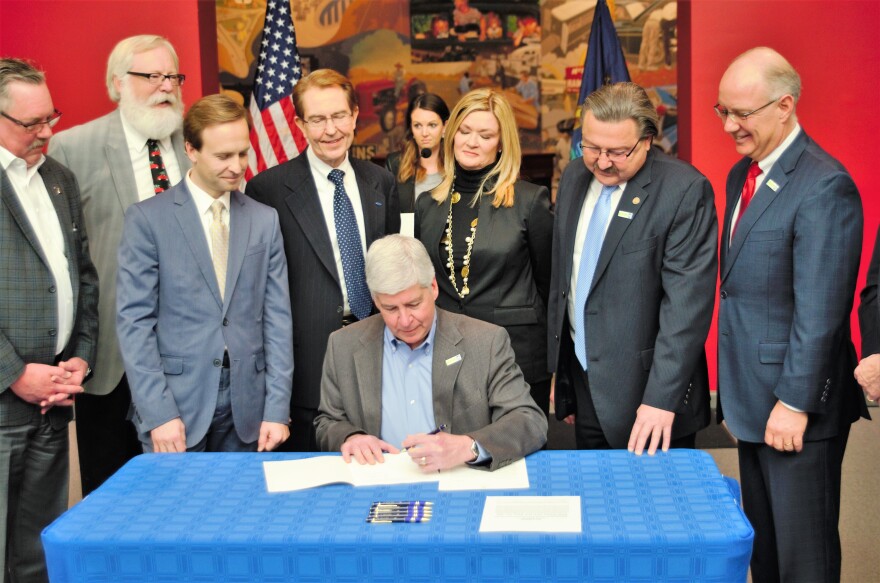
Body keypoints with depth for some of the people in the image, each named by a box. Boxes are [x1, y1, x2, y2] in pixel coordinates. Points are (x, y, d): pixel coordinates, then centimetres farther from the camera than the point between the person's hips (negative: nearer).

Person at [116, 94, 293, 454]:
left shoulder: (264, 220, 8)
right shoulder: (148, 218, -2)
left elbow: (277, 317, 5)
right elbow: (134, 320, -6)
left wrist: (277, 410, -1)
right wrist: (158, 413, -13)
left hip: (246, 407, 3)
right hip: (176, 399, -2)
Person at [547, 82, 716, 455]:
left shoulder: (684, 191, -16)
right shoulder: (574, 177, 6)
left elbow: (687, 303, -20)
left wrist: (662, 397, -23)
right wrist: (558, 369, 13)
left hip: (645, 387, -6)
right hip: (582, 379, 6)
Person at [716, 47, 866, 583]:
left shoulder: (824, 186, -17)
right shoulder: (743, 173, 11)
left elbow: (820, 311, -20)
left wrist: (795, 402, -19)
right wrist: (735, 385, 13)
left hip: (795, 404, -8)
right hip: (751, 397, 8)